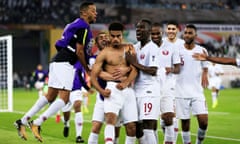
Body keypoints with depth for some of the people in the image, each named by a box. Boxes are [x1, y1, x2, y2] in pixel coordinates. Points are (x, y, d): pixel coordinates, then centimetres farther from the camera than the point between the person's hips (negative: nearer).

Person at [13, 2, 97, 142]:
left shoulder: (77, 24, 21)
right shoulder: (83, 27, -9)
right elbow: (79, 52, -12)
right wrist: (87, 69, 0)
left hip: (57, 61, 10)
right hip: (64, 63, -10)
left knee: (50, 96, 11)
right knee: (64, 98, -11)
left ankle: (23, 121, 12)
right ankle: (37, 123, -16)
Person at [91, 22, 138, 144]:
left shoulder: (129, 48, 15)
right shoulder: (104, 53, 5)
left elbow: (134, 70, 3)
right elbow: (93, 75, 0)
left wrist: (126, 82, -16)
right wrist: (101, 90, -18)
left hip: (128, 89, 4)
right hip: (113, 89, -4)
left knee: (132, 127, 4)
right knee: (110, 119, -26)